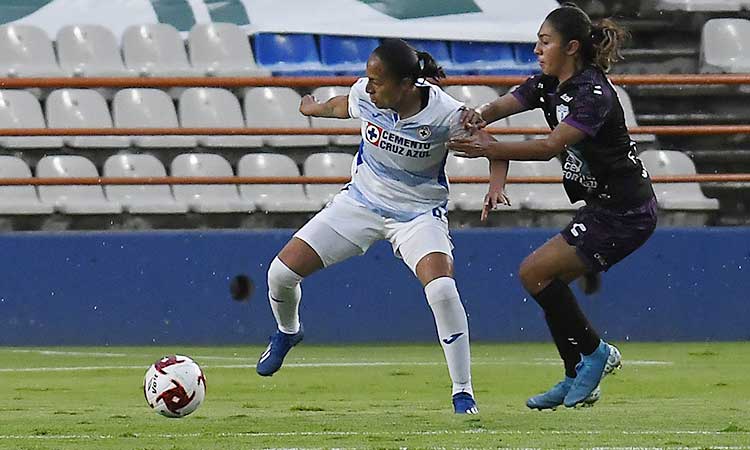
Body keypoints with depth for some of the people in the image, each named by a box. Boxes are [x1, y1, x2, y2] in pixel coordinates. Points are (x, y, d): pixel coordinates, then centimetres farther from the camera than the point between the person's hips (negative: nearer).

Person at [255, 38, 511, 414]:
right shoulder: (364, 95, -17)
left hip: (418, 212, -4)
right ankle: (287, 331, 34)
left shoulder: (444, 114, -27)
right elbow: (341, 106, 10)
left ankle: (463, 392, -15)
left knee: (442, 288, -30)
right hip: (361, 200, 4)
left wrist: (497, 187, -32)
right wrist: (313, 108, 31)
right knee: (281, 272, -3)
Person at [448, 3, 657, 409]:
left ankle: (593, 352, 1)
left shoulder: (593, 93, -21)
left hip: (625, 214, -10)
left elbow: (550, 146, -29)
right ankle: (577, 382, 14)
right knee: (546, 281, 7)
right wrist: (481, 114, -30)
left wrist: (490, 149, -34)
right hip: (604, 208, 10)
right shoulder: (549, 85, 7)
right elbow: (505, 103, -6)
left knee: (535, 272, -13)